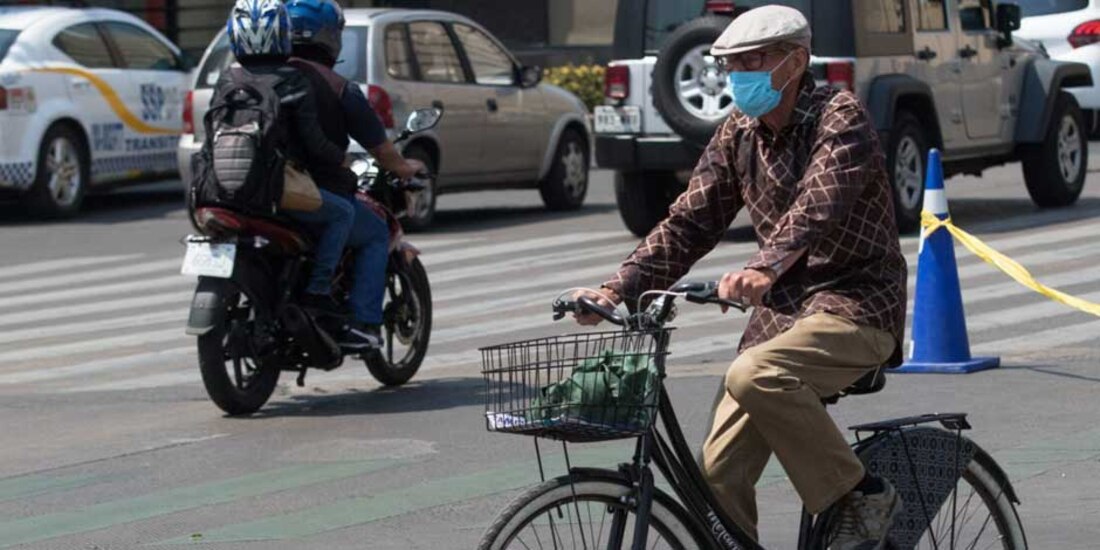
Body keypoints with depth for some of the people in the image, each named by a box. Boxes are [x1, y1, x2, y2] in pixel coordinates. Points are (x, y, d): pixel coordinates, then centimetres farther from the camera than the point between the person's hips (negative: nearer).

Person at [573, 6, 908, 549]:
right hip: (782, 308, 7)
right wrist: (618, 289, -10)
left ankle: (861, 498, -17)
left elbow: (818, 205, -31)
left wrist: (764, 268, -50)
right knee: (719, 473, -4)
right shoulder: (738, 134, 8)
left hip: (857, 304, -7)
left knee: (754, 377, -34)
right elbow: (689, 222, 5)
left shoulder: (840, 117, -13)